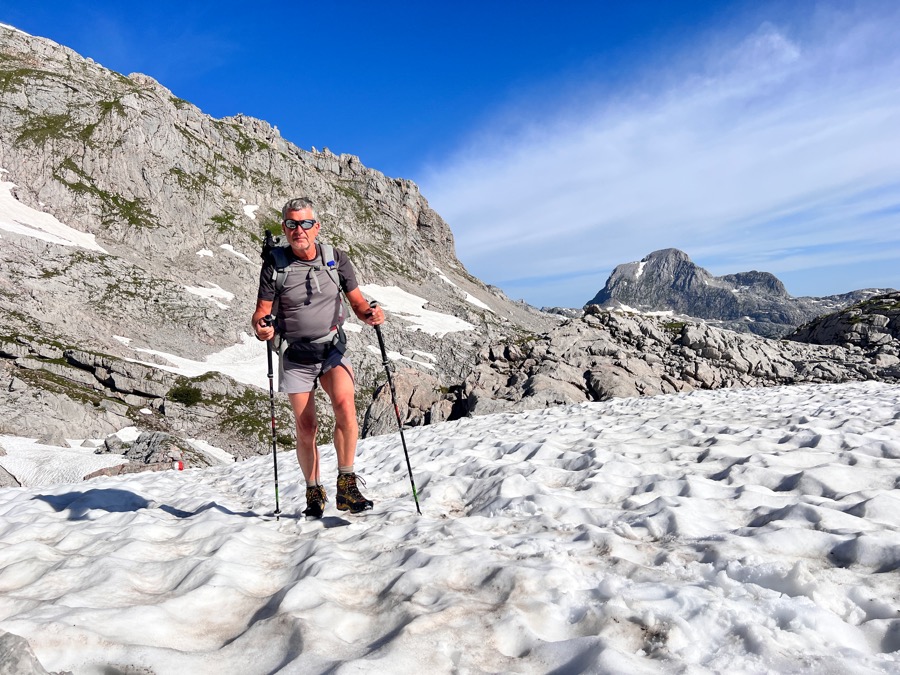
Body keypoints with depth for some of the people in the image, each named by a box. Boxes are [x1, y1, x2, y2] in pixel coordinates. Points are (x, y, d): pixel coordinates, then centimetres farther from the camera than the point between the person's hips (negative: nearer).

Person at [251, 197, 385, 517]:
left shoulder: (337, 259, 0)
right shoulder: (274, 265, -3)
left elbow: (357, 302, 6)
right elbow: (261, 312, 1)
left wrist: (370, 314, -16)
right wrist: (261, 328, -22)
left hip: (332, 349, 0)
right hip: (295, 356, 0)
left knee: (345, 406, -24)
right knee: (305, 428, 2)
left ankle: (346, 485, -13)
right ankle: (314, 493, 22)